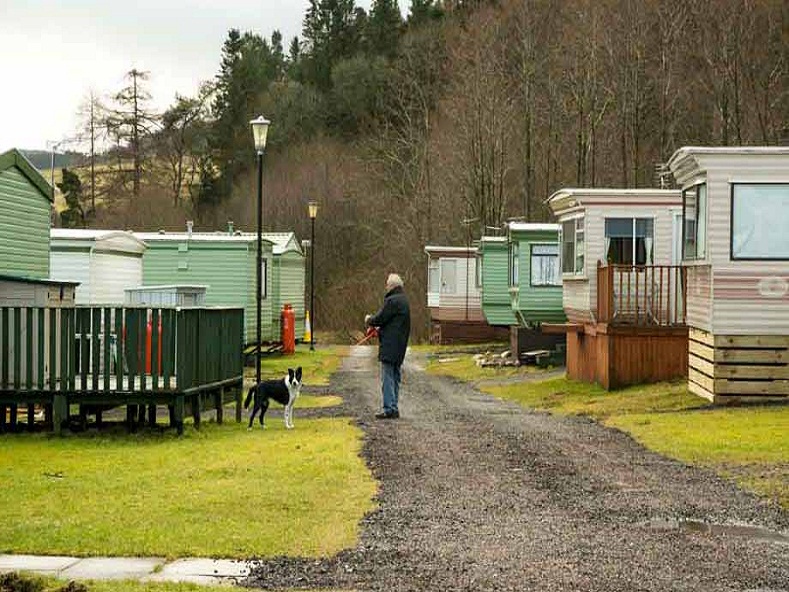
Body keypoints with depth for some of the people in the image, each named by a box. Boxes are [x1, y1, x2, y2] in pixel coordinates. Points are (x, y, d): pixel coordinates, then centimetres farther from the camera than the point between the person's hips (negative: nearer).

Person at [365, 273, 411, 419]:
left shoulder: (392, 301, -16)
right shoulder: (403, 300, 16)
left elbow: (380, 318, -16)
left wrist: (369, 320, 4)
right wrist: (379, 328, 16)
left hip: (390, 345, -10)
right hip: (399, 346, 10)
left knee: (387, 377, -8)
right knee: (395, 376, 14)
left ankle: (389, 409, -10)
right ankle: (394, 408, 17)